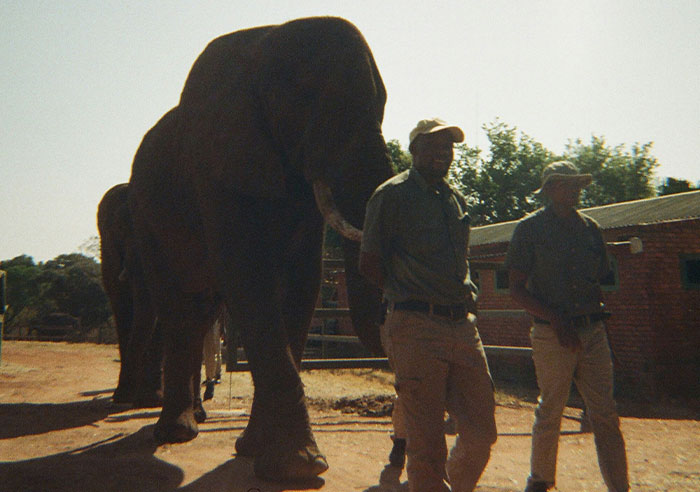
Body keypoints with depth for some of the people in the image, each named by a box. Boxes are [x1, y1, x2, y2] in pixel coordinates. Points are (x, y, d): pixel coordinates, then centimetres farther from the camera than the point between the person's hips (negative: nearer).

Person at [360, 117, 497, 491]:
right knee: (427, 443, -3)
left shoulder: (457, 200, 20)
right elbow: (368, 263, -2)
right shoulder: (392, 194, 0)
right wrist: (407, 295, 1)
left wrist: (465, 297, 12)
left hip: (463, 325, 6)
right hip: (416, 328, -6)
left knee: (481, 434, 8)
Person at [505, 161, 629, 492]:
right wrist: (556, 319, -15)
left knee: (606, 414, 1)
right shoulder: (530, 229, -1)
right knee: (550, 411, 5)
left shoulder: (590, 228, 13)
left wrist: (599, 322, 7)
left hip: (593, 332, 4)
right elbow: (517, 290, -5)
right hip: (552, 335, -4)